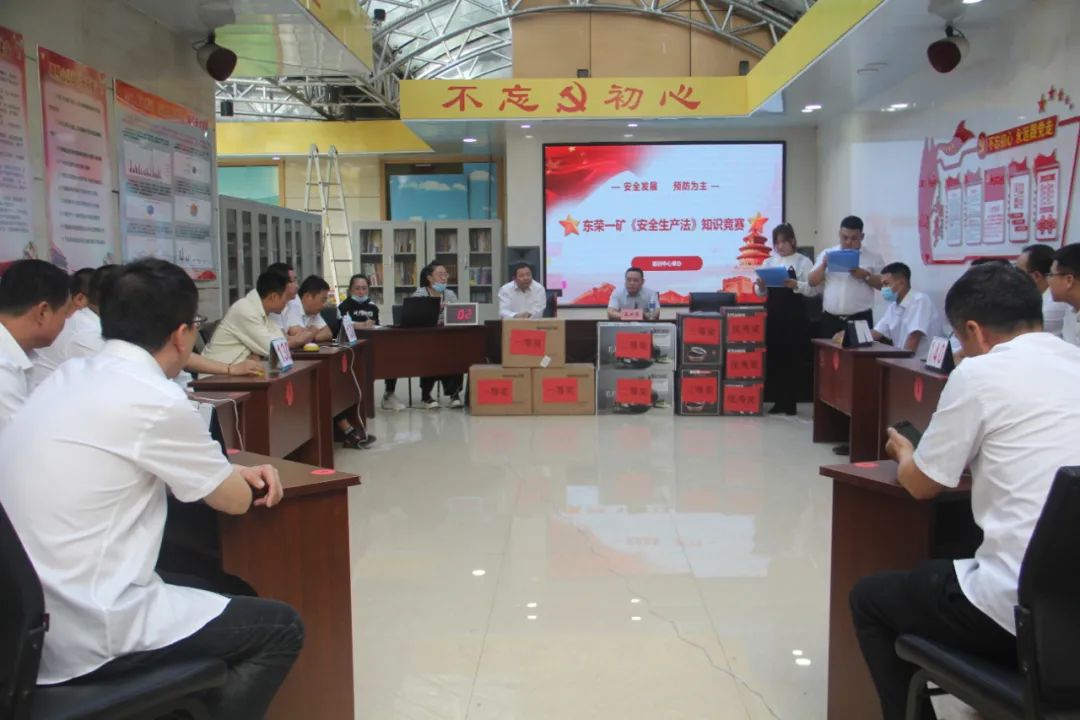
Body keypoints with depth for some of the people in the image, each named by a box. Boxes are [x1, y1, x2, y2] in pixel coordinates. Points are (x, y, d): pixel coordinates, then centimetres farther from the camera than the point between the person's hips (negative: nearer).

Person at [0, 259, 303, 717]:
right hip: (86, 633, -8)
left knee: (232, 596, 24)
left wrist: (235, 470, 11)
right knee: (280, 628, 6)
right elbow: (236, 501, -6)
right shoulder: (155, 400, -20)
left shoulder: (69, 377, 4)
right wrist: (238, 480, 15)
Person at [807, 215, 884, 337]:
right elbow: (812, 282, 8)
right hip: (830, 319, 2)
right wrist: (824, 265, -8)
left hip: (860, 319, -2)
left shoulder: (873, 257, 5)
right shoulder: (827, 254, 11)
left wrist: (866, 276, -12)